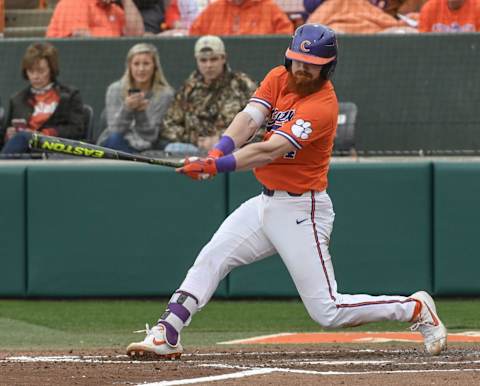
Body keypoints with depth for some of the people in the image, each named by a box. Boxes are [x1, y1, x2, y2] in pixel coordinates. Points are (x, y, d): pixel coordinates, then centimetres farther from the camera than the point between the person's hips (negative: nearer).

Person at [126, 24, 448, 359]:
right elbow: (249, 118, -13)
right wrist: (217, 153, -32)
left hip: (301, 210, -8)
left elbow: (270, 151, -31)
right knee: (210, 260, 0)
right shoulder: (279, 79, 2)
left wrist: (218, 167, -41)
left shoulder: (323, 105, -21)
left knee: (327, 312, -8)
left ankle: (416, 309, 7)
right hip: (266, 202, 8)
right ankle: (166, 335, 2)